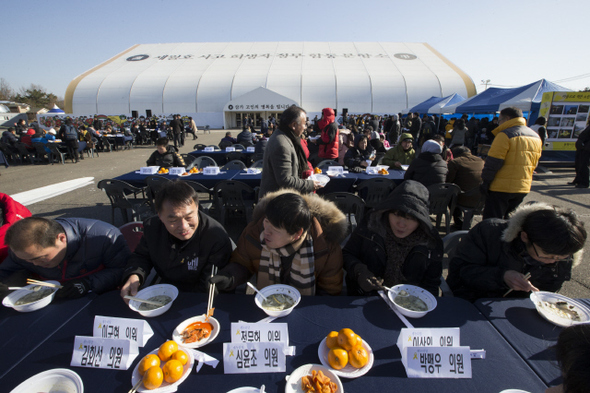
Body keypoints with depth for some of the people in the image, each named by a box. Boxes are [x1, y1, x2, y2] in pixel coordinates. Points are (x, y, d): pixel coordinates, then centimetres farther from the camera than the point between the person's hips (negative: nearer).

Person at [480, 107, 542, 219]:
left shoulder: (505, 135, -13)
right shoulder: (536, 137, 14)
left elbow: (493, 162, -17)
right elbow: (534, 164, 18)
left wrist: (485, 181, -10)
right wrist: (527, 181, 24)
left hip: (501, 187, -8)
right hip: (523, 188, 8)